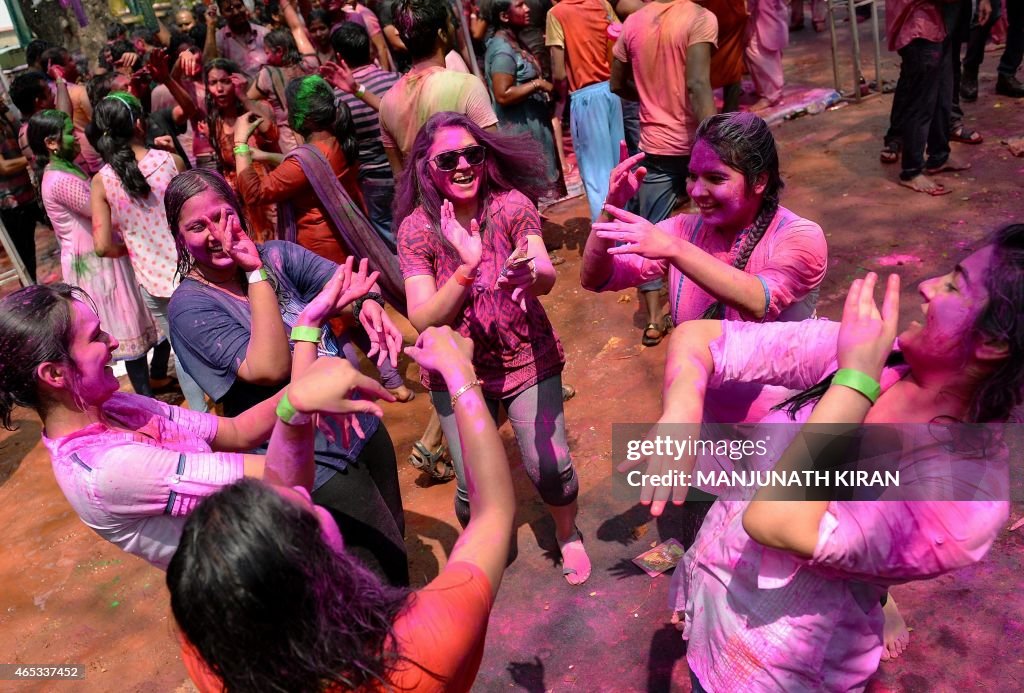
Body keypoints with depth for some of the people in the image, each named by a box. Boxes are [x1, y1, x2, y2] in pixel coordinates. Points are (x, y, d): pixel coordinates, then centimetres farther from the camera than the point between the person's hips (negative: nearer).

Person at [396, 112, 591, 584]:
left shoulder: (512, 205, -12)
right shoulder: (417, 228, -14)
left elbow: (547, 277, -27)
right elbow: (422, 320, -23)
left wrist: (529, 273, -51)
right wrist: (468, 267, -39)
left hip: (527, 358, 0)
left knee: (550, 466, -6)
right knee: (474, 484, 0)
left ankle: (568, 534, 28)